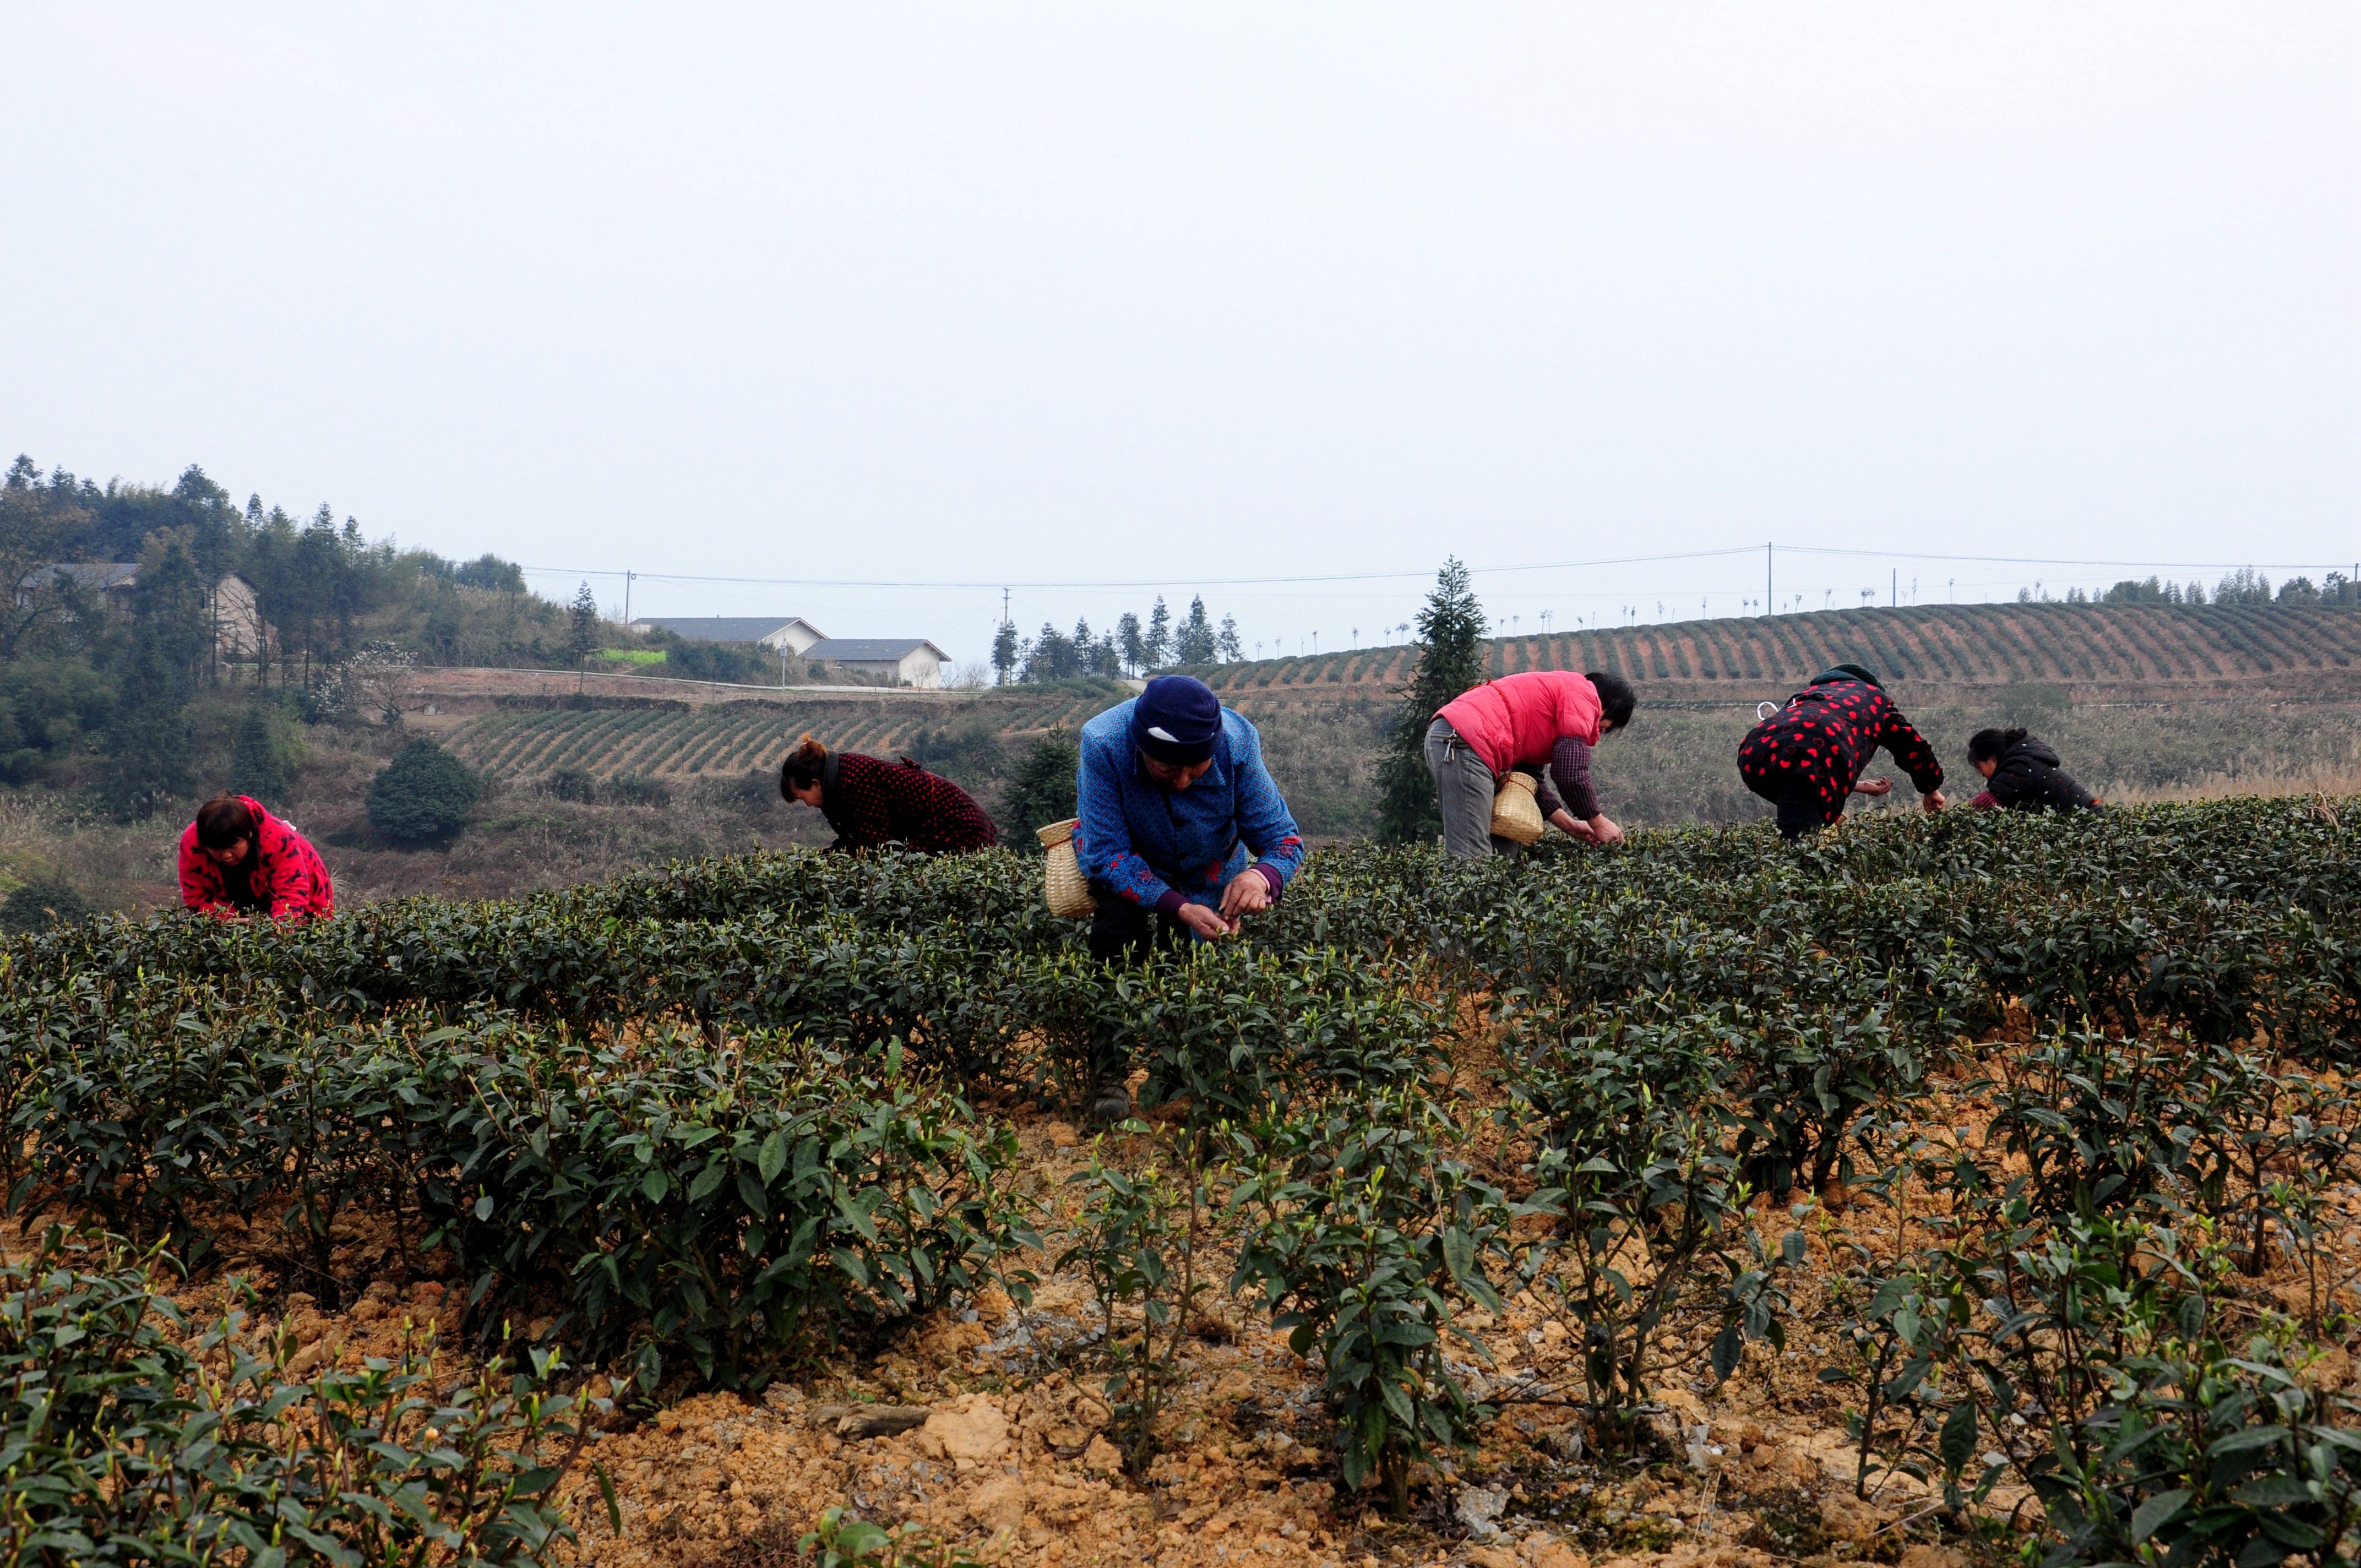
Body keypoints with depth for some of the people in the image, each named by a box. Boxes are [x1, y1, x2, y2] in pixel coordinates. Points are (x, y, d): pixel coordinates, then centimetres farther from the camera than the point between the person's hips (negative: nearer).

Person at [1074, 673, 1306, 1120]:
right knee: (1116, 936, -27)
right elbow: (1106, 853, -35)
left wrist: (1263, 875, -51)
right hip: (1132, 862, -2)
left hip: (1212, 873, 2)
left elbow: (1284, 838, -26)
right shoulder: (1104, 745, -40)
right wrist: (1178, 908, -48)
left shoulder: (1237, 746, -36)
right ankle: (1108, 1072, -13)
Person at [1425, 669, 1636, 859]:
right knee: (1472, 859, -13)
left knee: (1503, 846, 13)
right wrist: (1599, 824, 9)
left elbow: (1531, 778, 29)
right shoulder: (1584, 695, 3)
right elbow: (1572, 773, -4)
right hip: (1465, 742, -11)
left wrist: (1570, 826, 24)